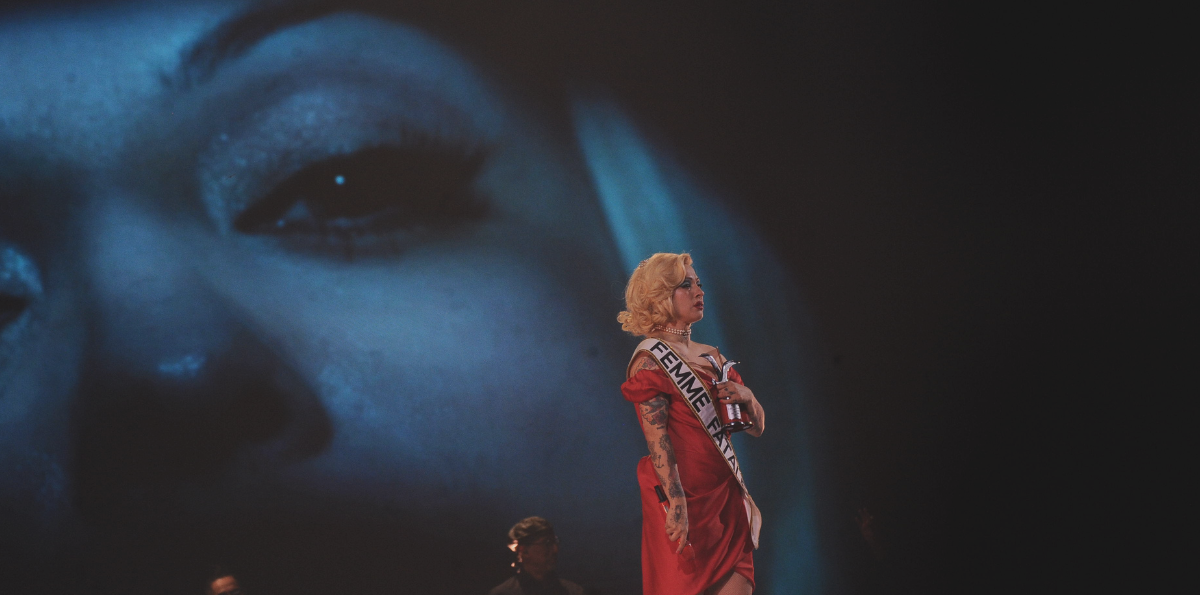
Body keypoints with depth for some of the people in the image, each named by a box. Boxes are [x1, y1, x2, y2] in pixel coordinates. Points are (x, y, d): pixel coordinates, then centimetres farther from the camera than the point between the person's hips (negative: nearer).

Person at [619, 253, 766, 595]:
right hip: (685, 498, -7)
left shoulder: (712, 357, 17)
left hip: (726, 495, 7)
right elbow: (657, 439, -14)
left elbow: (757, 426, 20)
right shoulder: (651, 360, -4)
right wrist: (677, 504, -23)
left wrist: (746, 397, -2)